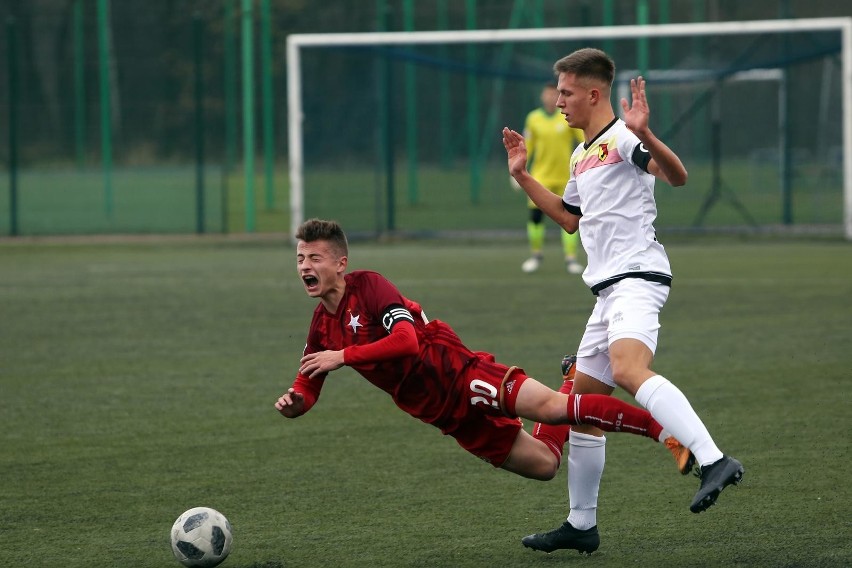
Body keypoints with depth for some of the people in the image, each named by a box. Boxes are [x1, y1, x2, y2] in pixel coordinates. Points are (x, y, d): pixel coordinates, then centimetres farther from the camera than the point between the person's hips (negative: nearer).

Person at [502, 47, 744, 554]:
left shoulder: (622, 138, -6)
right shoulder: (583, 155, 23)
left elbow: (677, 176, -22)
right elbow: (569, 218, 38)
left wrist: (644, 135, -38)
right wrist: (523, 176, 35)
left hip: (637, 277, -10)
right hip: (610, 286, 10)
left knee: (629, 369, -35)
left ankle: (714, 461, -48)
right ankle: (581, 525, 20)